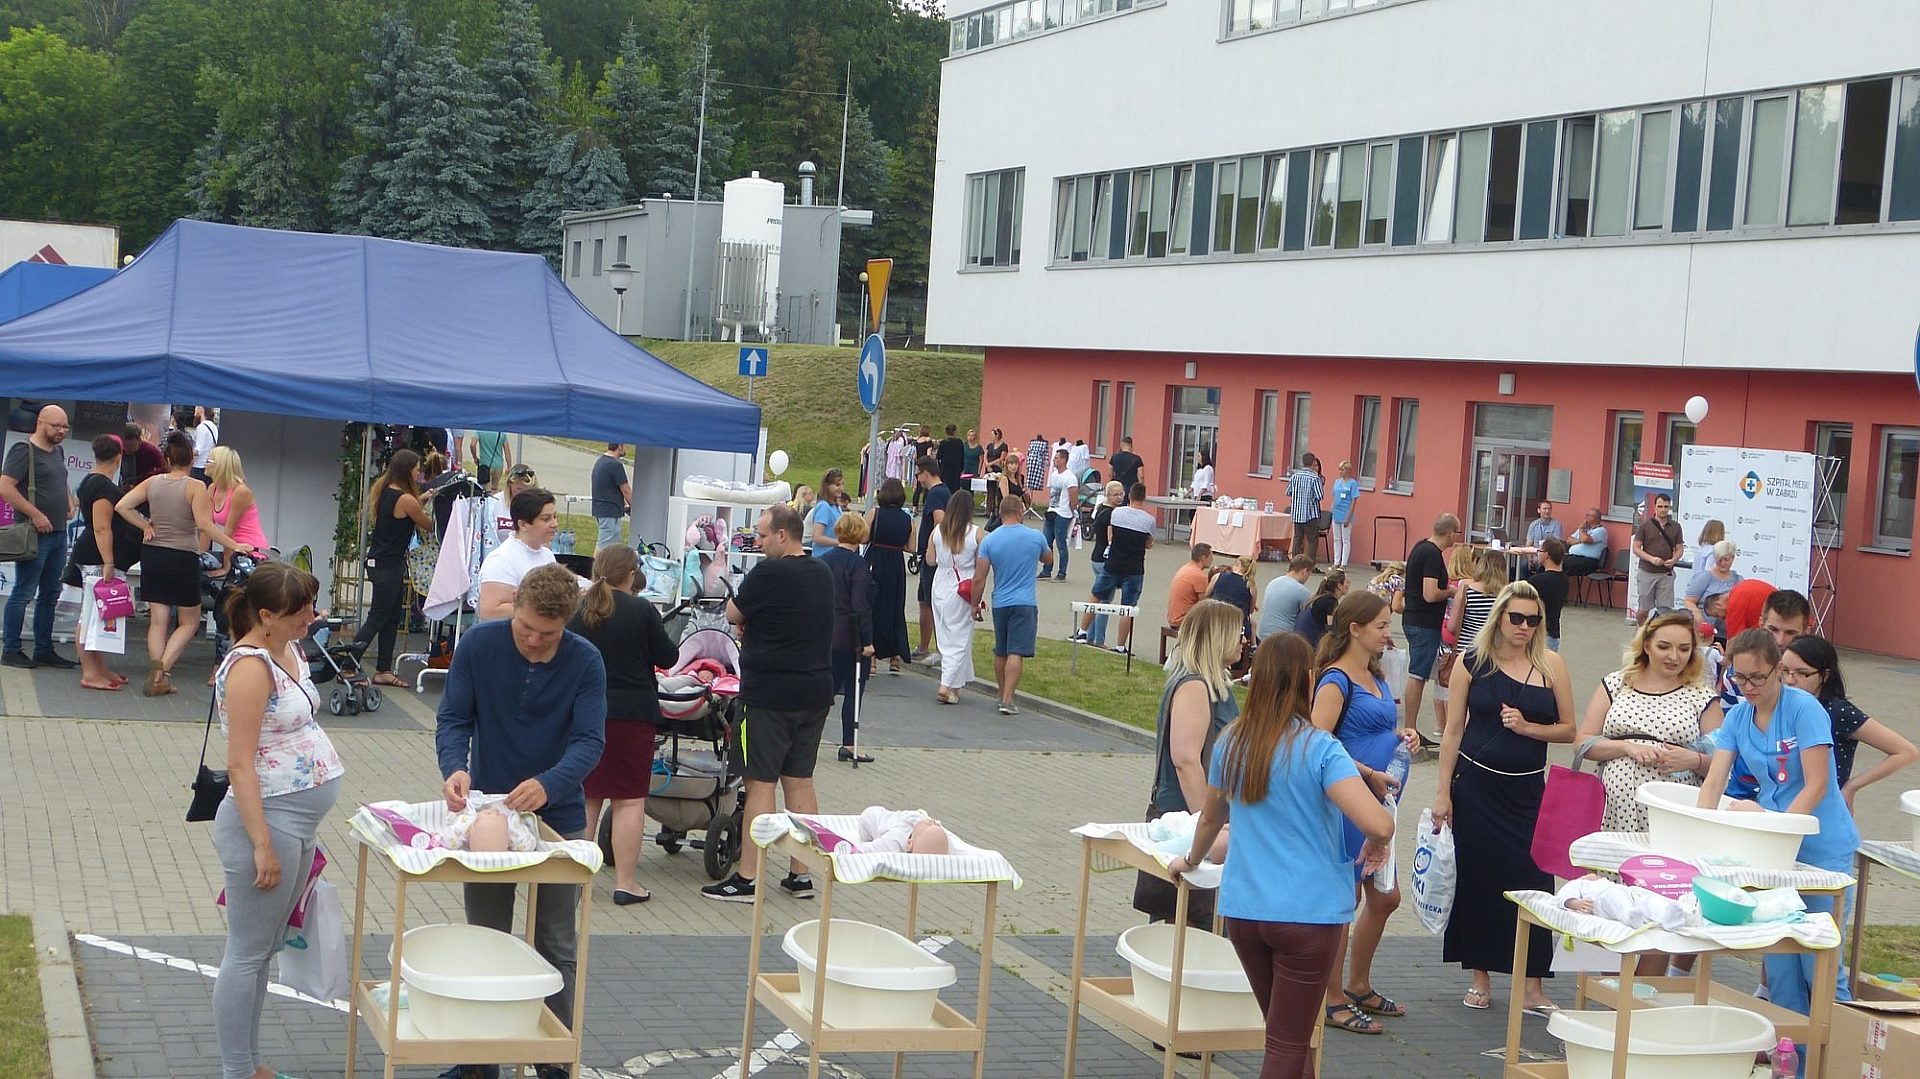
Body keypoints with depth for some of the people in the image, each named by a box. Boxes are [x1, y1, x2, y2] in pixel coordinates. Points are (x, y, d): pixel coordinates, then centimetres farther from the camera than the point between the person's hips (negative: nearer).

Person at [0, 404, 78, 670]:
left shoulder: (57, 452, 16)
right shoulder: (23, 451, -10)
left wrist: (71, 502, 11)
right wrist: (35, 515, -20)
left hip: (58, 534, 9)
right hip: (35, 535, -9)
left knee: (50, 595, 12)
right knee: (23, 594, -4)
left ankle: (44, 650, 18)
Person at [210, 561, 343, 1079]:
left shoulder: (288, 651, 9)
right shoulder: (250, 667, -19)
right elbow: (240, 764, -21)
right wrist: (262, 844, -23)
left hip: (301, 820, 9)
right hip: (269, 820, -9)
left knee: (265, 949, 16)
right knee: (248, 953, 1)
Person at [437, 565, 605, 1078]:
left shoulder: (585, 662, -13)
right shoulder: (478, 643, -11)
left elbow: (589, 740, -19)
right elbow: (453, 719, -9)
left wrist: (548, 784, -38)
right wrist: (454, 767, -31)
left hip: (558, 816, -1)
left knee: (556, 946, 7)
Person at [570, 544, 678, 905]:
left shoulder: (578, 610, -2)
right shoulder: (641, 611, -10)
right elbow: (667, 657, -3)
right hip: (632, 713, -3)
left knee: (586, 796, 14)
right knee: (630, 798, 2)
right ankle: (626, 882, 1)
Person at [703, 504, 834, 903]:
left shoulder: (769, 573, -16)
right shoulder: (823, 574, 9)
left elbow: (734, 614, -5)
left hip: (769, 694, -7)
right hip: (816, 690, 7)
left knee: (760, 783, -3)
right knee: (800, 781, 12)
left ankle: (748, 877, 0)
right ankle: (801, 875, 15)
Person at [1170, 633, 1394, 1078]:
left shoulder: (1231, 742, 3)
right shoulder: (1319, 749, -14)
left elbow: (1211, 818, 20)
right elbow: (1379, 825, -25)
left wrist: (1191, 860, 39)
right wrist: (1376, 847, -2)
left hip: (1243, 908, 5)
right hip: (1309, 912, -5)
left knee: (1286, 1034, 20)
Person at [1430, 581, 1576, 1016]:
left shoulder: (1551, 665, 1)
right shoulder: (1472, 662, 0)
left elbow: (1568, 730, 5)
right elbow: (1453, 730, 1)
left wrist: (1527, 727, -13)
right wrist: (1443, 793, -2)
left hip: (1528, 790, 0)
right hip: (1476, 786, 0)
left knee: (1532, 881, -5)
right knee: (1478, 878, 5)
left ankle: (1532, 987, 1)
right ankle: (1480, 976, 19)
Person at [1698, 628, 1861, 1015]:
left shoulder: (1805, 708, -11)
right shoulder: (1738, 716, 6)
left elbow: (1816, 786, -16)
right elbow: (1715, 781, -1)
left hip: (1822, 849, -5)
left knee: (1819, 966, -4)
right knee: (1778, 964, 7)